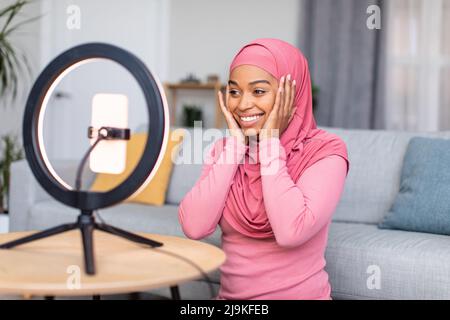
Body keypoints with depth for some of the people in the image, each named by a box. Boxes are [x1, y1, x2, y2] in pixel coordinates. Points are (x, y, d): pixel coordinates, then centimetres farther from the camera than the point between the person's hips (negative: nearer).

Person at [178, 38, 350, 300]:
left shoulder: (324, 150, -7)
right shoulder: (225, 148, 6)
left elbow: (291, 232, -22)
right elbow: (194, 227, -9)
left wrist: (270, 143, -14)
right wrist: (236, 145, -7)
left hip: (299, 294, -3)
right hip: (229, 295, 3)